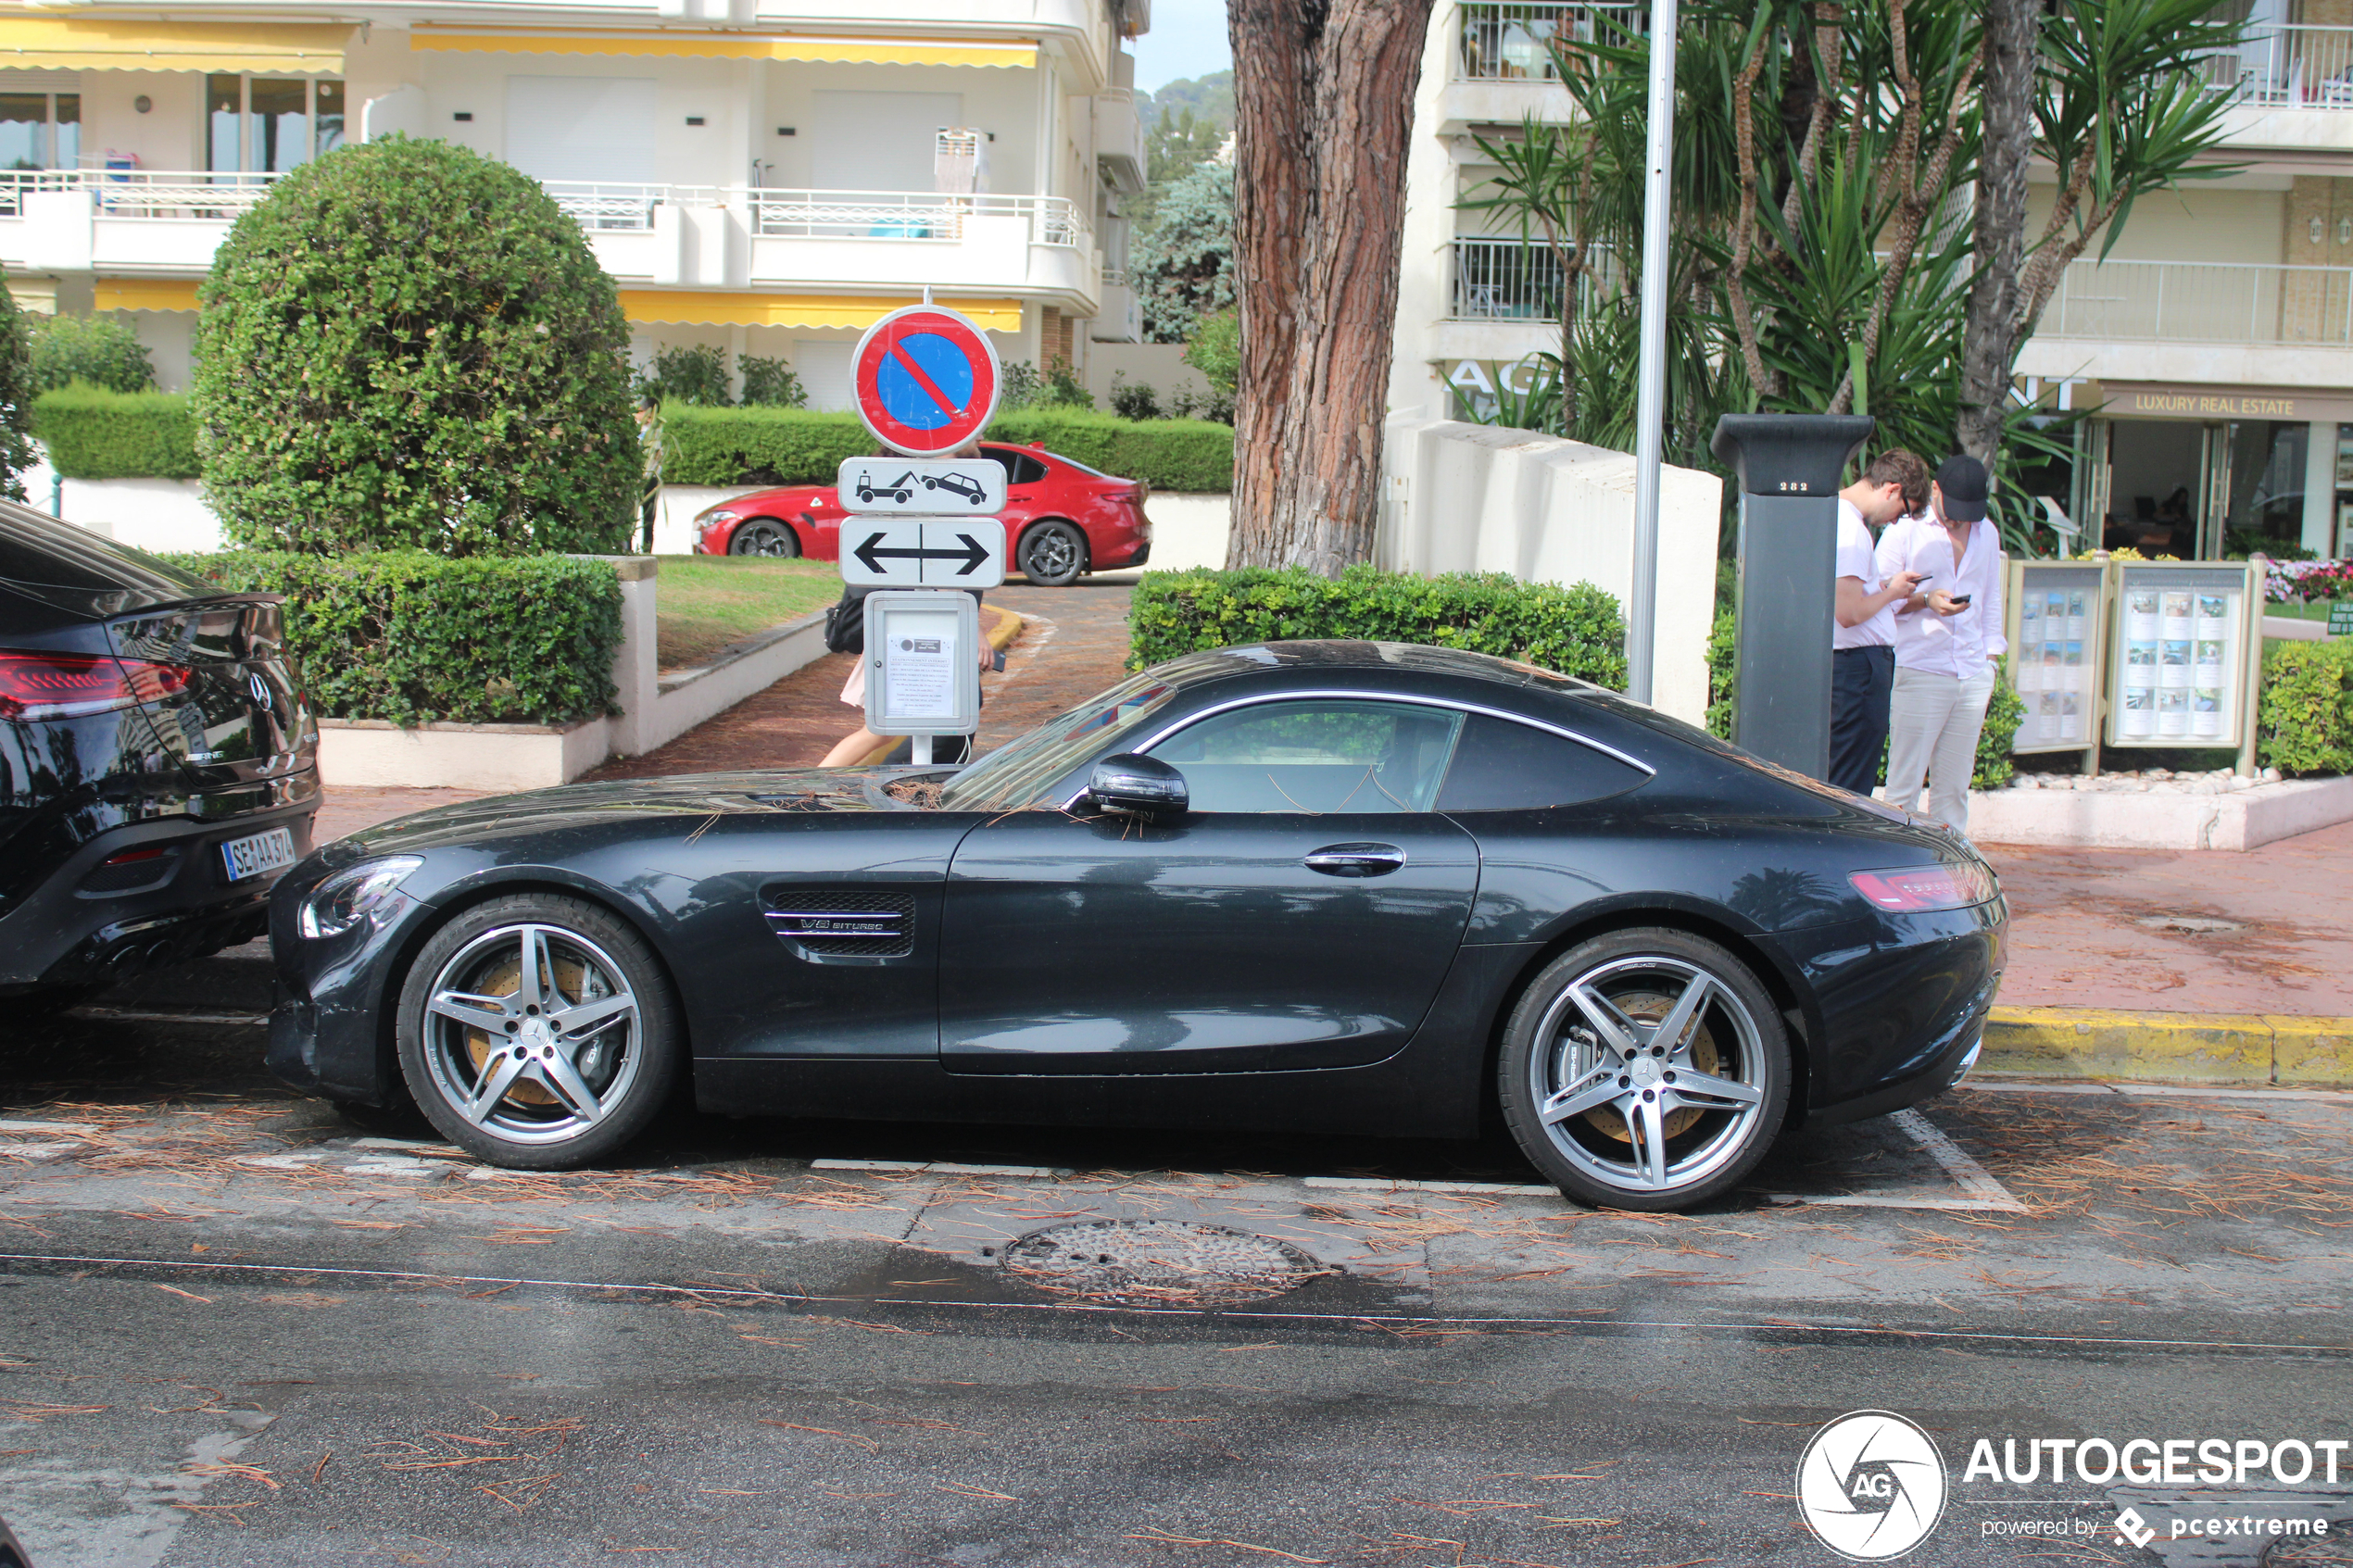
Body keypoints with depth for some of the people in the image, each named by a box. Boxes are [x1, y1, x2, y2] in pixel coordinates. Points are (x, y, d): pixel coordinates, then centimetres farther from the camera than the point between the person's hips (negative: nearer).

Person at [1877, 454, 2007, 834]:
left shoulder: (1987, 533, 17)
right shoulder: (1904, 531, 1)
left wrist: (1990, 659, 16)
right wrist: (1925, 600, -17)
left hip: (1973, 676, 5)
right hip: (1919, 673, -5)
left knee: (1954, 787, 5)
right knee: (1904, 784, -7)